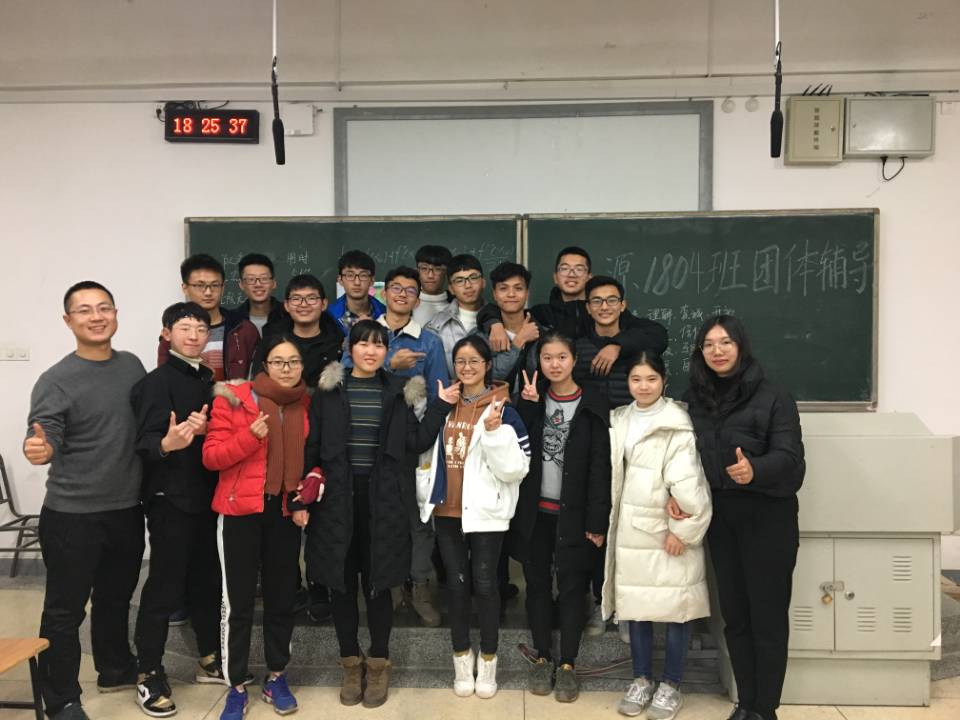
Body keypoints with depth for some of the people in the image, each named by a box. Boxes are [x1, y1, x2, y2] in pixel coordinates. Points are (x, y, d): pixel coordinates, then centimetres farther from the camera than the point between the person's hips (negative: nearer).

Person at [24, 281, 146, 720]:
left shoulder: (132, 366, 3)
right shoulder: (55, 381, -12)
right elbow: (45, 442, -21)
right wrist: (37, 449, -41)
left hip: (127, 510, 5)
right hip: (72, 517, -5)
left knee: (116, 598, 22)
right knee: (65, 611, 7)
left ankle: (116, 671, 41)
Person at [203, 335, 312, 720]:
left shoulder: (306, 404, 5)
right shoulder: (233, 398, -8)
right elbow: (211, 456, -10)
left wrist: (304, 500, 1)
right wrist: (250, 436, -24)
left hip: (285, 513, 4)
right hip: (241, 511, -3)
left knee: (282, 597, 11)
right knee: (238, 601, 2)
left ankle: (276, 678, 29)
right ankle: (236, 687, 18)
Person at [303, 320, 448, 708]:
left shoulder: (398, 390, 5)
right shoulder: (330, 390, 3)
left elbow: (415, 443, 0)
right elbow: (313, 444, 3)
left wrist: (440, 407, -8)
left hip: (381, 500, 0)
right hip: (337, 498, 1)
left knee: (378, 582, 6)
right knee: (341, 582, 8)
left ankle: (379, 664, 24)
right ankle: (351, 663, 26)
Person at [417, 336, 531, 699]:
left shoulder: (503, 409, -7)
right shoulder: (445, 404, 8)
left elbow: (516, 468, -11)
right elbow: (424, 449, 8)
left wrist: (495, 430, -25)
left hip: (485, 510, -4)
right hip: (446, 510, 4)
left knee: (484, 584, 4)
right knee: (456, 583, 12)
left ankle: (488, 660, 22)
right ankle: (461, 657, 27)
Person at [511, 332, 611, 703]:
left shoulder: (592, 405, -5)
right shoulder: (531, 400, 6)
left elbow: (600, 466, -8)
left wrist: (597, 521, -11)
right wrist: (529, 405, -15)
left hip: (573, 513, -3)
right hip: (534, 511, 3)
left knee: (571, 587, 5)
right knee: (537, 584, 11)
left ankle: (567, 664, 18)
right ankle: (542, 658, 24)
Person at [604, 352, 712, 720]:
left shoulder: (678, 424, -12)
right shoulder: (618, 420, 9)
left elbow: (688, 480, -17)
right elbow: (614, 475, 13)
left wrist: (684, 528, -17)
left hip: (671, 529, -5)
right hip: (631, 529, 5)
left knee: (675, 606, 5)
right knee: (635, 605, 11)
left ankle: (671, 685, 20)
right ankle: (642, 679, 26)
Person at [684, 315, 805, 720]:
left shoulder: (772, 397, -8)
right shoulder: (694, 400, 7)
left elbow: (789, 456, -15)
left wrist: (755, 470, -35)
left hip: (767, 517, -4)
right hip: (720, 517, 5)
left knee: (767, 614, 3)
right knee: (734, 613, 11)